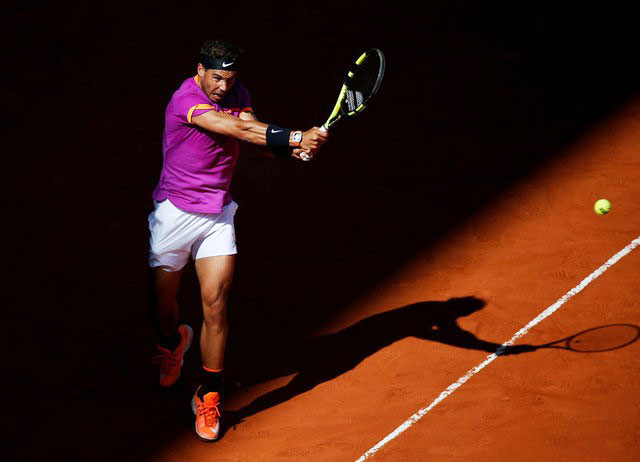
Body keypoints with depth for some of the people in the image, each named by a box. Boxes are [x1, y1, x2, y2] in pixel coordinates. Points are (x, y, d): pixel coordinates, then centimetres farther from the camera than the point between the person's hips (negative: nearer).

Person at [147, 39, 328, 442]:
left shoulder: (237, 94, 2)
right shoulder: (186, 100, -20)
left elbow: (254, 129, -13)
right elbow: (241, 130, -30)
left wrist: (293, 148, -33)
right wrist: (297, 137, -36)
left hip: (218, 216, 4)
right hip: (175, 212, -3)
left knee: (216, 302, -8)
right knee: (162, 298, 9)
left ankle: (209, 394, 4)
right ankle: (173, 340, 47)